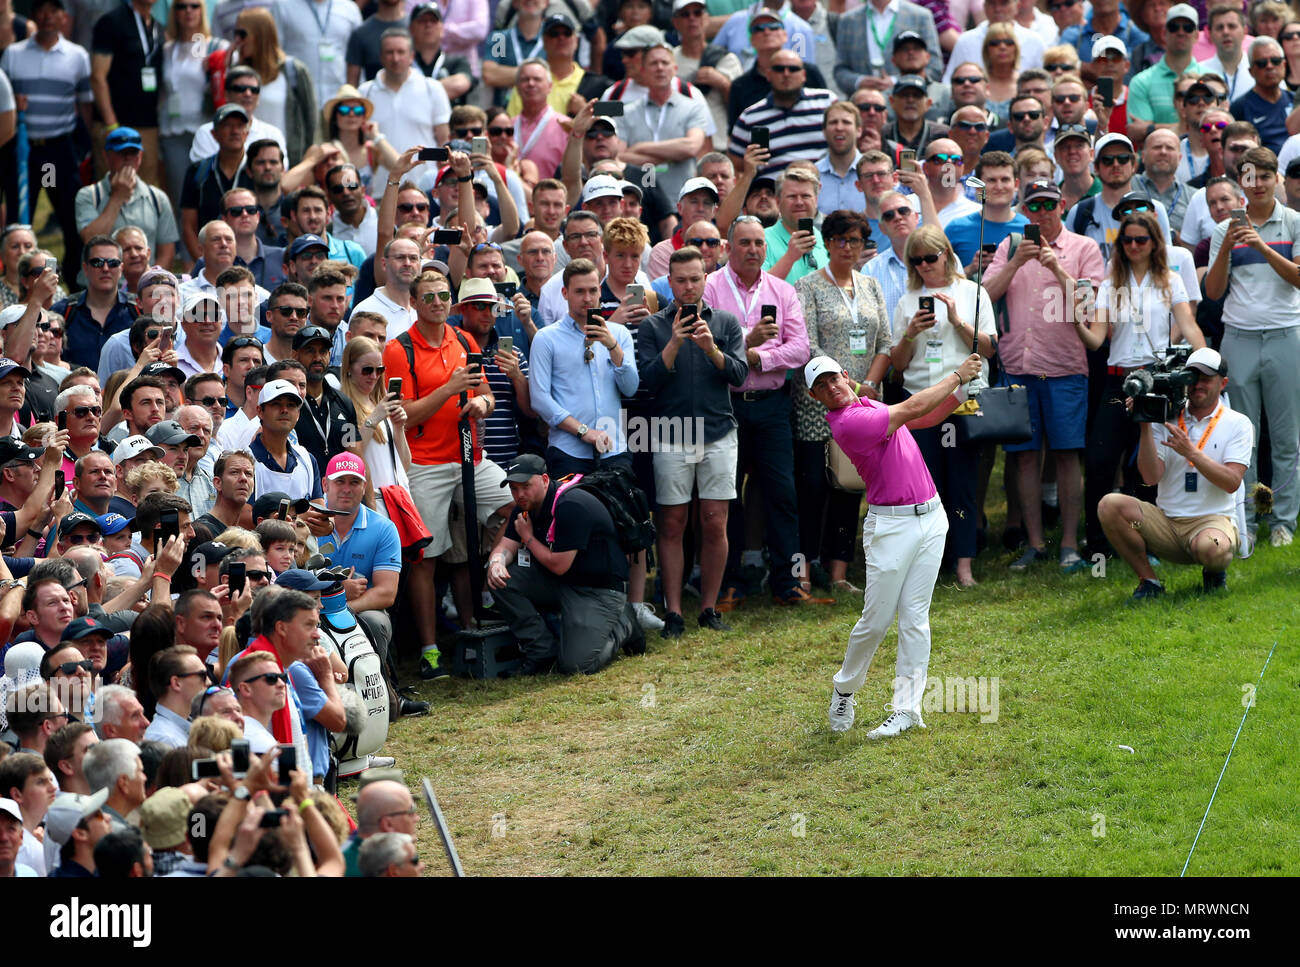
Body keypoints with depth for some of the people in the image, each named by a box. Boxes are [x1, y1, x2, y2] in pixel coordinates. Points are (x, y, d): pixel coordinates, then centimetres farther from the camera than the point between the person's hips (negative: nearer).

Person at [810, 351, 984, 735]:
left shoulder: (869, 405, 13)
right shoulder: (846, 423, -15)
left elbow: (920, 418, 22)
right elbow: (913, 408, -15)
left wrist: (958, 393, 5)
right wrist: (957, 376, -5)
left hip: (931, 518, 7)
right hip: (891, 526, -7)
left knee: (914, 617, 1)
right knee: (876, 619, -3)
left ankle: (907, 708, 0)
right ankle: (844, 689, 20)